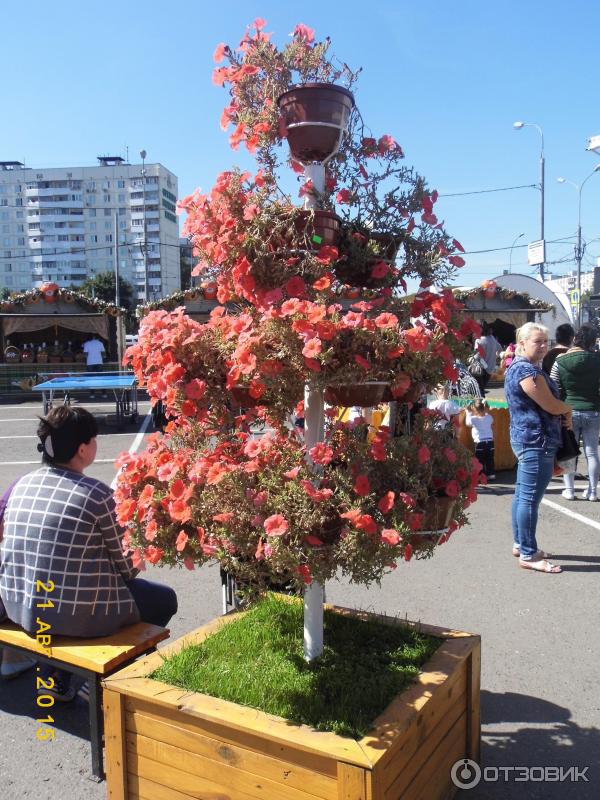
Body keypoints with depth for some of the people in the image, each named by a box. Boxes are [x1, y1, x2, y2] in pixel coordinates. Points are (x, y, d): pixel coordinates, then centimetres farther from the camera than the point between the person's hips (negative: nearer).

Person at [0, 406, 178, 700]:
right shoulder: (97, 494, -18)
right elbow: (124, 564, -9)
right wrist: (132, 568, 14)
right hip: (76, 615, -7)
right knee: (165, 599, 14)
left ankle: (63, 677, 28)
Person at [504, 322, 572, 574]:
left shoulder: (518, 367, 16)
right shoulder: (528, 370, -18)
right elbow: (551, 406, -16)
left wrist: (563, 412, 5)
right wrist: (568, 409, 4)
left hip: (526, 439, 11)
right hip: (536, 441, -11)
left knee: (522, 494, 16)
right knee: (530, 498, -6)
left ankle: (520, 544, 26)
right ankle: (528, 555, 0)